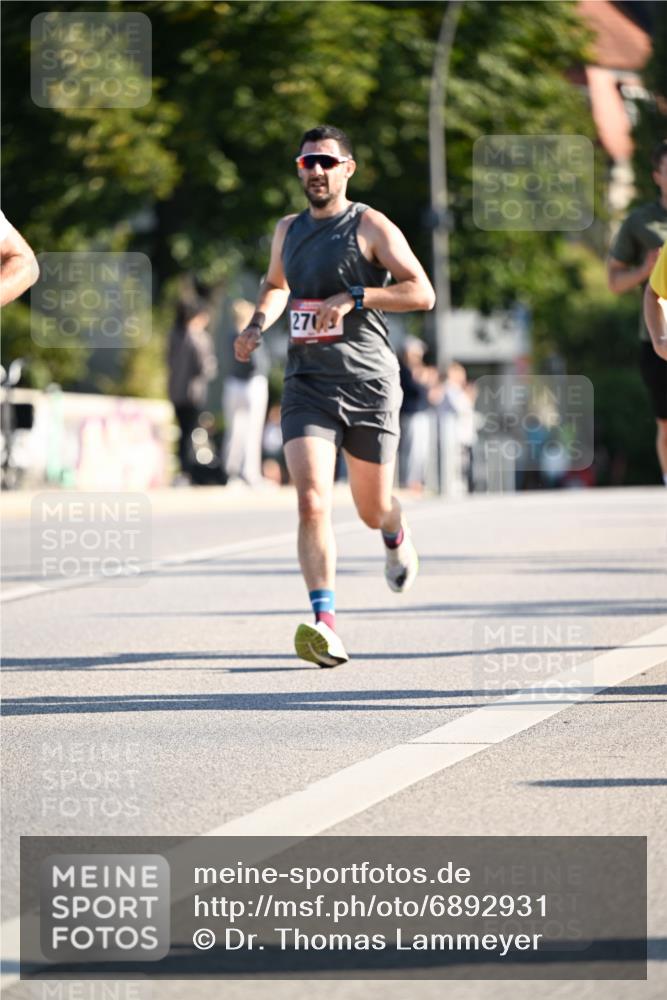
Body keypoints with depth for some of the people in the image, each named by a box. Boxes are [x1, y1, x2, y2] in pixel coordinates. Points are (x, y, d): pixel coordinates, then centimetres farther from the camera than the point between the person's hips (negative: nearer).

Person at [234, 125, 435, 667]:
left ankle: (396, 534, 51)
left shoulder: (371, 226, -3)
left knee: (372, 510, 11)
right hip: (307, 383, 3)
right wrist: (258, 323, 12)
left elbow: (423, 293, -10)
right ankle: (326, 626, -23)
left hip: (368, 383, -2)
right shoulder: (287, 230, 12)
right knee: (312, 503, -18)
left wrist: (354, 297, -20)